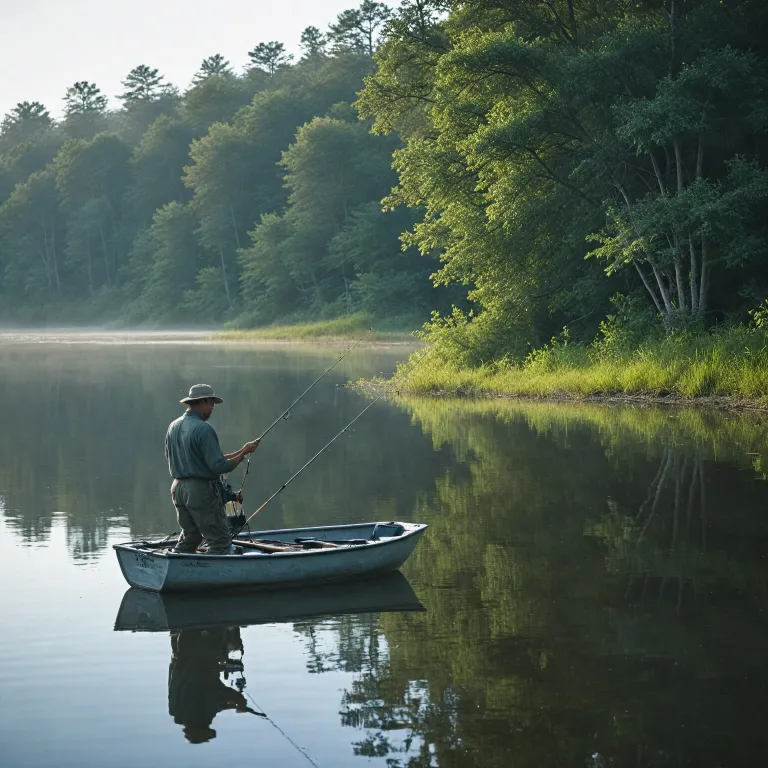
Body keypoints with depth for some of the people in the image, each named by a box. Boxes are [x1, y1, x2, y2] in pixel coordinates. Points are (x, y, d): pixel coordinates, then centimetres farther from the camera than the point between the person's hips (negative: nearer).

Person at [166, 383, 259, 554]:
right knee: (221, 540, -4)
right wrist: (243, 452, -8)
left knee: (189, 537, 20)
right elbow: (220, 467, -20)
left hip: (178, 488, 9)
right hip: (202, 489, -9)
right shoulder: (203, 429, -17)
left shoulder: (173, 427, 9)